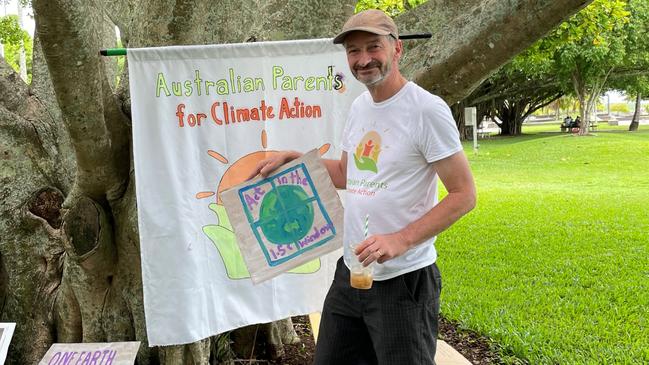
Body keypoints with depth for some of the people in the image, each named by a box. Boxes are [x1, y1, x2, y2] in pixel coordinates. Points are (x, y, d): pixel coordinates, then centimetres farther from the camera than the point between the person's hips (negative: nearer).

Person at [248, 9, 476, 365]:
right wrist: (292, 158, 12)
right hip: (350, 271, 8)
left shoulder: (427, 109, -15)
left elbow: (464, 195, -15)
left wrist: (401, 240, -24)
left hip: (403, 280, -7)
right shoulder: (359, 107, 8)